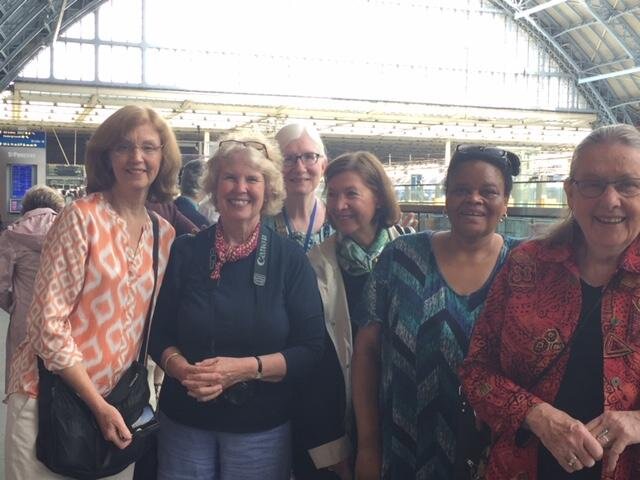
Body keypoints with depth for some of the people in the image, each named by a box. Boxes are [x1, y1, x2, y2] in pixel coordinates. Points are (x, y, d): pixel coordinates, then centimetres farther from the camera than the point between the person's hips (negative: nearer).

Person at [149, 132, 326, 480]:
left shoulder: (290, 259, -5)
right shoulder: (184, 252, -1)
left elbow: (311, 348, -7)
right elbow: (159, 333, 2)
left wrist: (245, 368, -20)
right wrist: (183, 369, -18)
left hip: (261, 428, -1)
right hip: (184, 422, 1)